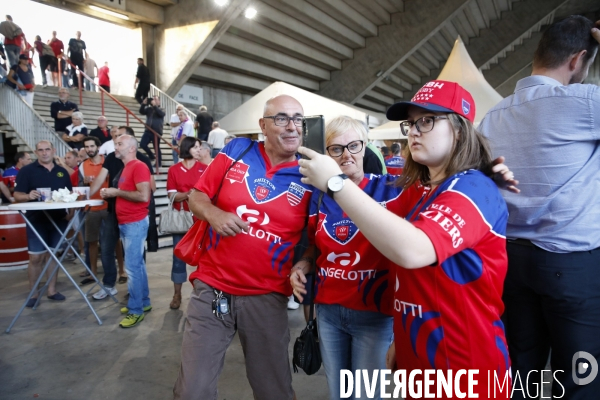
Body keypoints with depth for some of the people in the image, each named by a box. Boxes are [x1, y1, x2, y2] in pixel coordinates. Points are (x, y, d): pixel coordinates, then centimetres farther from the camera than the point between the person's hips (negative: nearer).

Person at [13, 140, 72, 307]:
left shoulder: (62, 171, 10)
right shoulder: (26, 170, -2)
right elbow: (17, 195, -5)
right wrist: (28, 196, -27)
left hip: (58, 219, 4)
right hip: (36, 220, -3)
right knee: (36, 258, -1)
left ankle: (52, 290, 19)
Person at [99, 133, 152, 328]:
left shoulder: (139, 166, -13)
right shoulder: (126, 167, 16)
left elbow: (143, 196, -23)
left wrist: (117, 192, -15)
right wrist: (111, 193, 4)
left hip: (136, 223, -10)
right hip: (125, 223, 10)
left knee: (132, 266, -6)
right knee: (137, 264, 15)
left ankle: (136, 310, 3)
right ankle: (143, 302, 25)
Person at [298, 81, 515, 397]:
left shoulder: (472, 189, -19)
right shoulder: (416, 191, 6)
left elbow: (411, 251, -37)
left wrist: (336, 183, -33)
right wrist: (399, 340, 13)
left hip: (465, 368, -7)